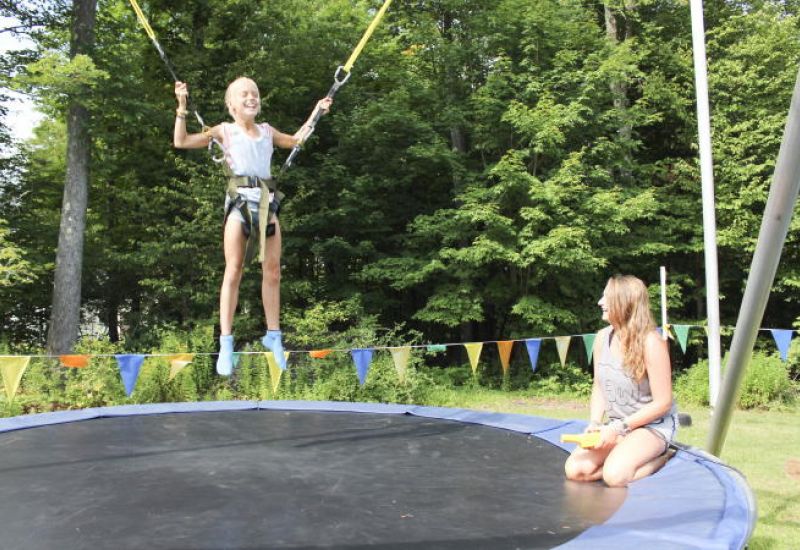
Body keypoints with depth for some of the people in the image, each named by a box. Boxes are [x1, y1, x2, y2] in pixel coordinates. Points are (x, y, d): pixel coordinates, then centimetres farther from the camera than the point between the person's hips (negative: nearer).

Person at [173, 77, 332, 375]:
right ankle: (226, 344, -6)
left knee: (273, 272, 3)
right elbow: (181, 142, 3)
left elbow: (296, 139, 37)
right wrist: (182, 107, -5)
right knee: (233, 272, -8)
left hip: (267, 202, 4)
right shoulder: (224, 131, 7)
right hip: (239, 201, -4)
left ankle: (273, 335, 15)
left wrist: (317, 112, 36)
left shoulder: (267, 131, 19)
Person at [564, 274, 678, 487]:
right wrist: (595, 423, -9)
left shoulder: (650, 342, -21)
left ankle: (660, 458, -1)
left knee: (615, 476, -28)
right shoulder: (603, 337, -2)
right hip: (617, 425, 6)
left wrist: (618, 427, -19)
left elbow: (662, 402, -17)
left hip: (652, 424, -5)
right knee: (575, 470, -14)